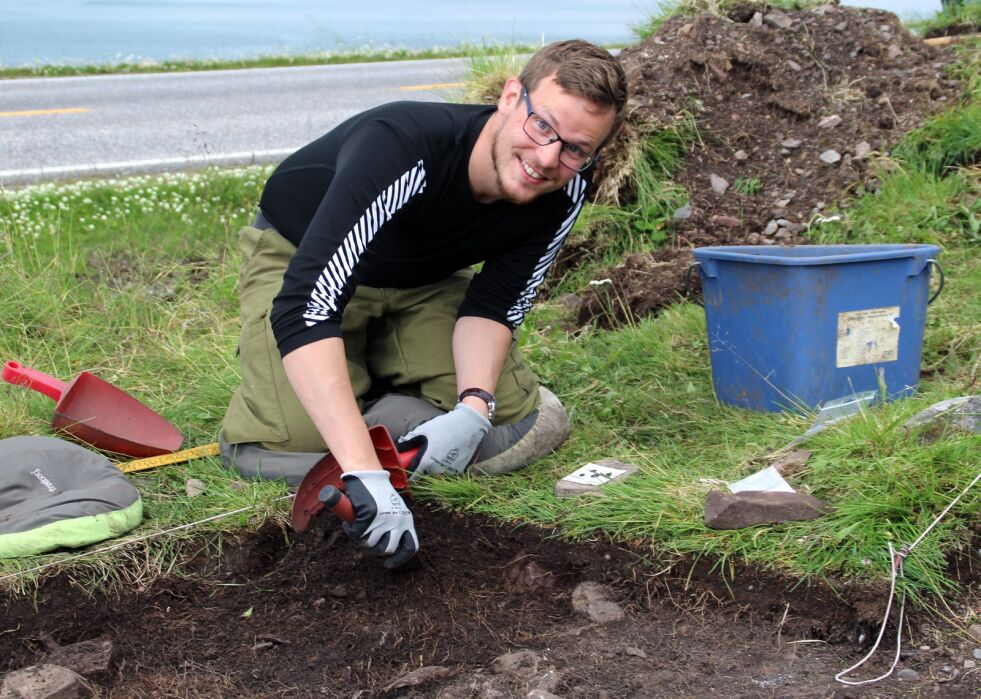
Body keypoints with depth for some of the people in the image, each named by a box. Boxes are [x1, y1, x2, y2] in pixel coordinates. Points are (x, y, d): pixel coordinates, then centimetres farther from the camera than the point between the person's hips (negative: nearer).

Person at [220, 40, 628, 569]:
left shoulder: (563, 191, -22)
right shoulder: (401, 148, -41)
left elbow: (495, 304, -12)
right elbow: (303, 309, -49)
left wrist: (473, 410, -32)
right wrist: (363, 472, -57)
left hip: (425, 281, 5)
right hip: (299, 257, -5)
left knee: (529, 430, -11)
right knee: (288, 440, -27)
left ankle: (370, 385, 12)